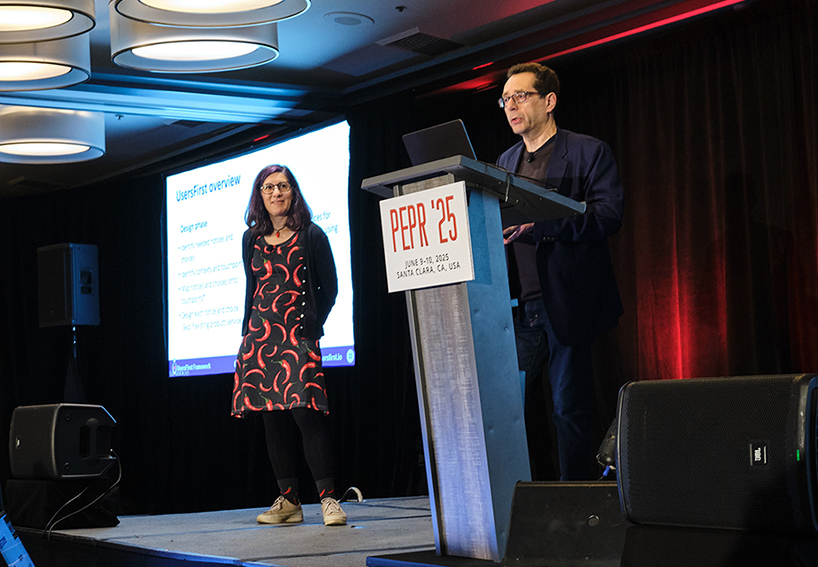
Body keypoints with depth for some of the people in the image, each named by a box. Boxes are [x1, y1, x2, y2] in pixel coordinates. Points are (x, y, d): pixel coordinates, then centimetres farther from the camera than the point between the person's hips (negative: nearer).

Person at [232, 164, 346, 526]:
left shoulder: (311, 236, 3)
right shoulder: (251, 240, 15)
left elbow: (329, 287, 4)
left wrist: (313, 326, -6)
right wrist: (248, 333, 12)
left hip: (298, 334, -5)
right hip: (260, 333, 5)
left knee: (305, 411, -16)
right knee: (272, 418, 3)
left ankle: (328, 499, -12)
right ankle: (288, 501, 7)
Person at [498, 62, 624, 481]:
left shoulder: (588, 152, 2)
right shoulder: (506, 162, 21)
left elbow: (608, 216, -11)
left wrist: (539, 226, -22)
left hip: (567, 304, -5)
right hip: (519, 307, 5)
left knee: (570, 411, -2)